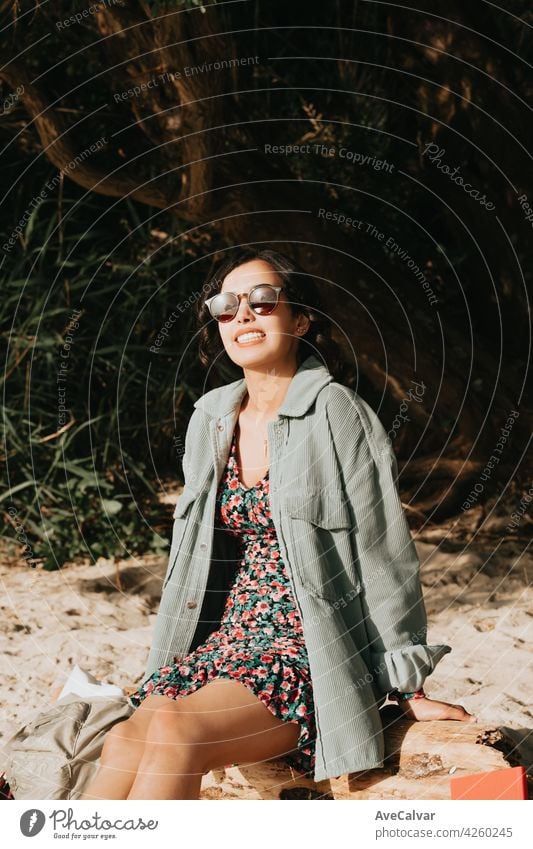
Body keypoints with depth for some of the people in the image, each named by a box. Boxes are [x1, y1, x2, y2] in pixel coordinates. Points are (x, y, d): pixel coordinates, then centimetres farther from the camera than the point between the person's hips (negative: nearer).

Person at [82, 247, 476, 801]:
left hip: (311, 653, -5)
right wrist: (160, 668, 18)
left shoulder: (336, 415, -8)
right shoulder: (211, 418, 11)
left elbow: (384, 554, -5)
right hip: (224, 640, 6)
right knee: (124, 742, -21)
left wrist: (408, 689, -3)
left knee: (174, 731, -29)